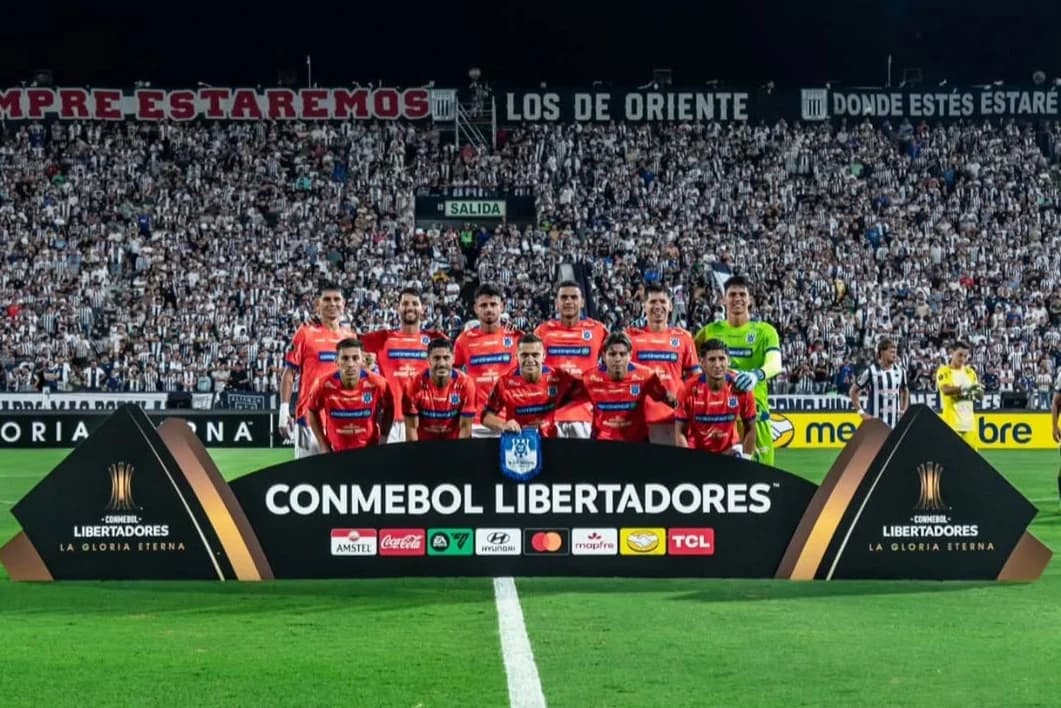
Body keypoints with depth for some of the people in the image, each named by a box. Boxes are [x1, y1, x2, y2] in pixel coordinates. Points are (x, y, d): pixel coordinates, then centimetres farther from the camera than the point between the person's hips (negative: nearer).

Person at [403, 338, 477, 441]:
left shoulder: (465, 383, -14)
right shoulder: (416, 384, -15)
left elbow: (465, 426, -10)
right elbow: (411, 427, -11)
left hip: (454, 443, 0)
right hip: (423, 443, 0)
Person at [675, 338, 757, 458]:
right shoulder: (689, 389, -19)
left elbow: (750, 428, -4)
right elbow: (680, 432, -12)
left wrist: (745, 458, -9)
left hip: (730, 451, 1)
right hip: (697, 452, -1)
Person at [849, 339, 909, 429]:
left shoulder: (900, 371, 7)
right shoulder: (870, 371, -7)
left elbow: (905, 391, 25)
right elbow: (853, 391, 1)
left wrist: (903, 410, 13)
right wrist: (861, 412, -5)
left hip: (895, 421, 5)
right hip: (875, 421, -5)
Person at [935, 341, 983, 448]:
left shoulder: (970, 372, 14)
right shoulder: (944, 371, -3)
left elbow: (980, 395, 11)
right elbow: (946, 390, -21)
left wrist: (977, 390, -13)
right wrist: (963, 388, -36)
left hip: (968, 420, 5)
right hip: (951, 421, -5)